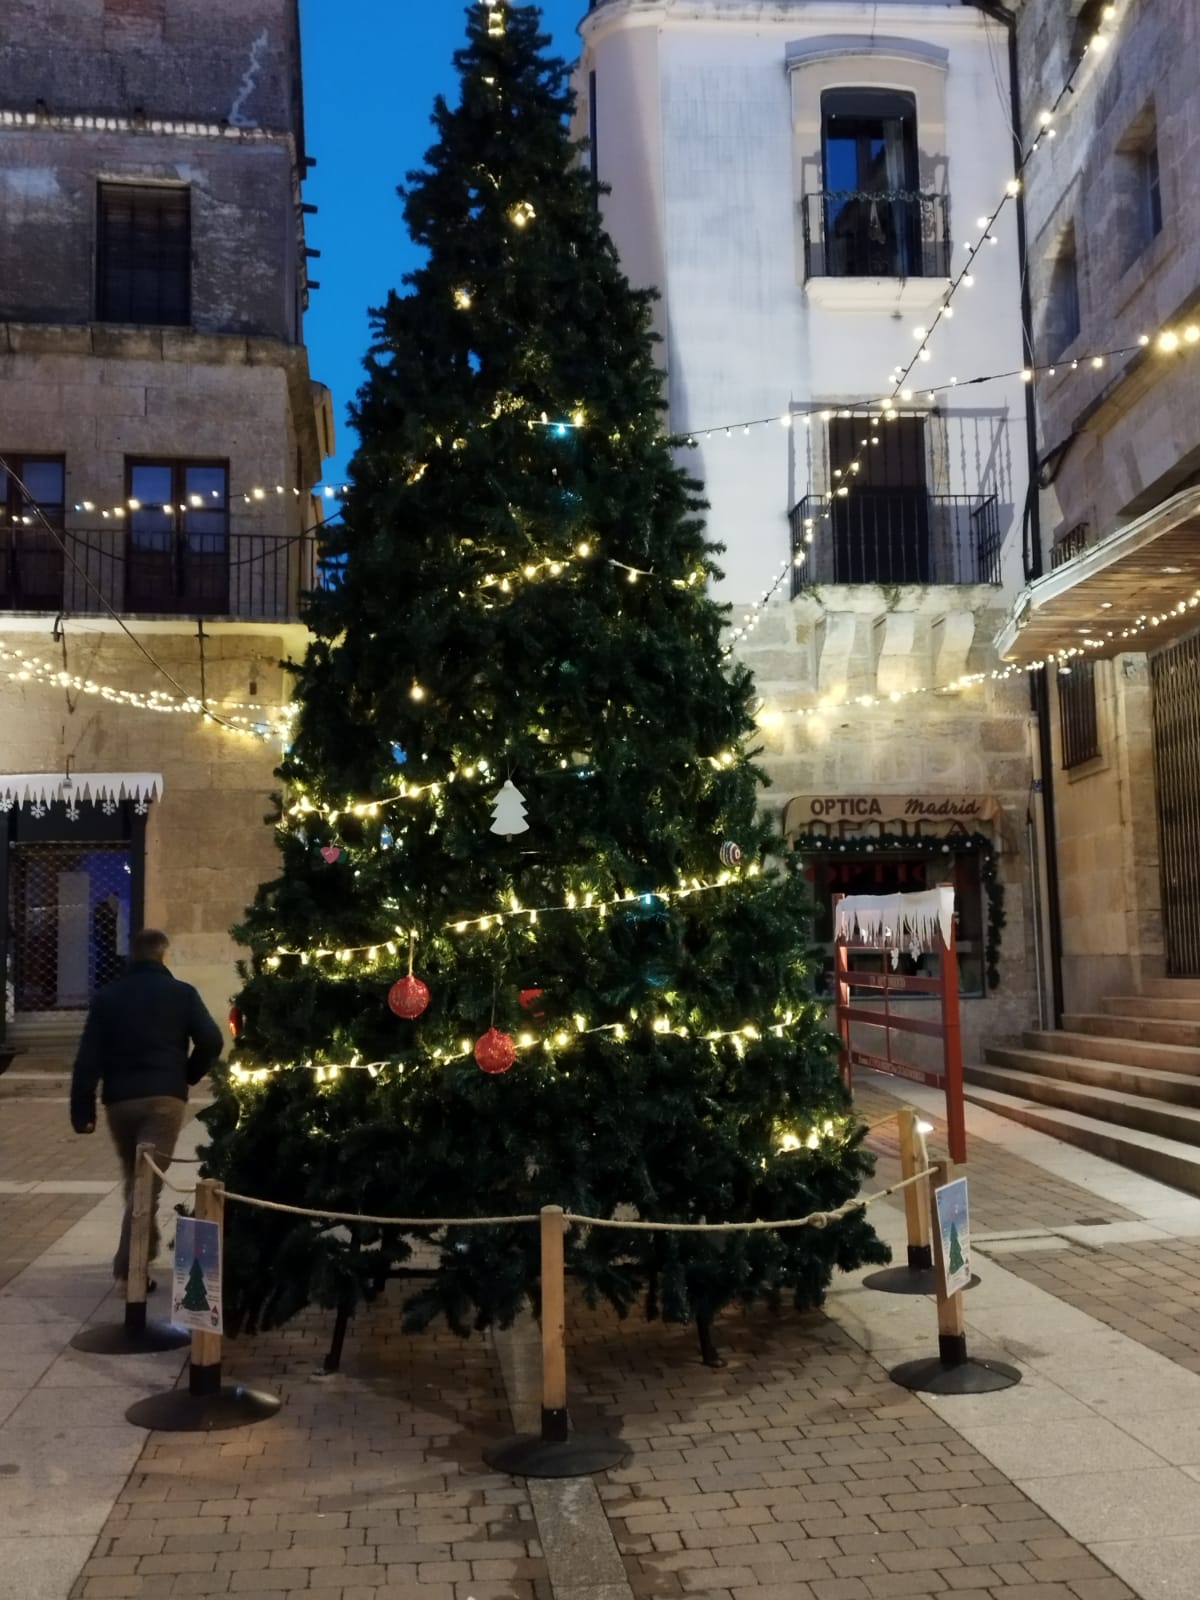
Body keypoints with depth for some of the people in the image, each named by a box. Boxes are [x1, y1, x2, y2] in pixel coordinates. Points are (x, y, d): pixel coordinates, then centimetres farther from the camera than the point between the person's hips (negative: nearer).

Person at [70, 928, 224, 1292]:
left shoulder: (107, 996, 8)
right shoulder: (182, 993, 2)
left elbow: (88, 1057, 2)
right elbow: (211, 1042, -6)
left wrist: (82, 1109, 2)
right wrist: (187, 1076, 12)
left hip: (119, 1099, 3)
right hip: (163, 1098, -3)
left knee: (133, 1177, 22)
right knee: (148, 1180, -5)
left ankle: (146, 1244, 37)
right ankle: (128, 1268, -11)